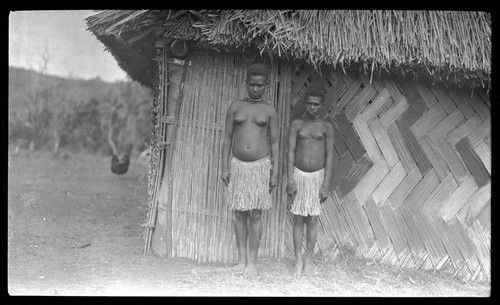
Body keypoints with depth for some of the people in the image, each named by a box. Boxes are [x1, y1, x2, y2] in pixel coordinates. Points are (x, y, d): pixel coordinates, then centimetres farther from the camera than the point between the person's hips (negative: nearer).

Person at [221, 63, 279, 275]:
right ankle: (241, 259, 16)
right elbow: (227, 138, 7)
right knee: (239, 214, 5)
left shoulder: (269, 111, 4)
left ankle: (252, 261, 8)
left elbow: (274, 143, 4)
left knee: (255, 215, 0)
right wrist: (224, 167, 2)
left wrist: (275, 173, -1)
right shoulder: (235, 107, 6)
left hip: (260, 165, -1)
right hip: (238, 165, 2)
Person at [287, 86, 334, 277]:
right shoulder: (296, 124, 2)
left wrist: (326, 185, -6)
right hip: (298, 175, 0)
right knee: (298, 219, 3)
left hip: (317, 176, 0)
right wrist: (290, 180, -9)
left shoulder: (326, 127, 2)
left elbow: (329, 156, 0)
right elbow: (291, 152, -1)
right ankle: (298, 260, 10)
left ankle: (309, 258, 17)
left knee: (312, 220, 4)